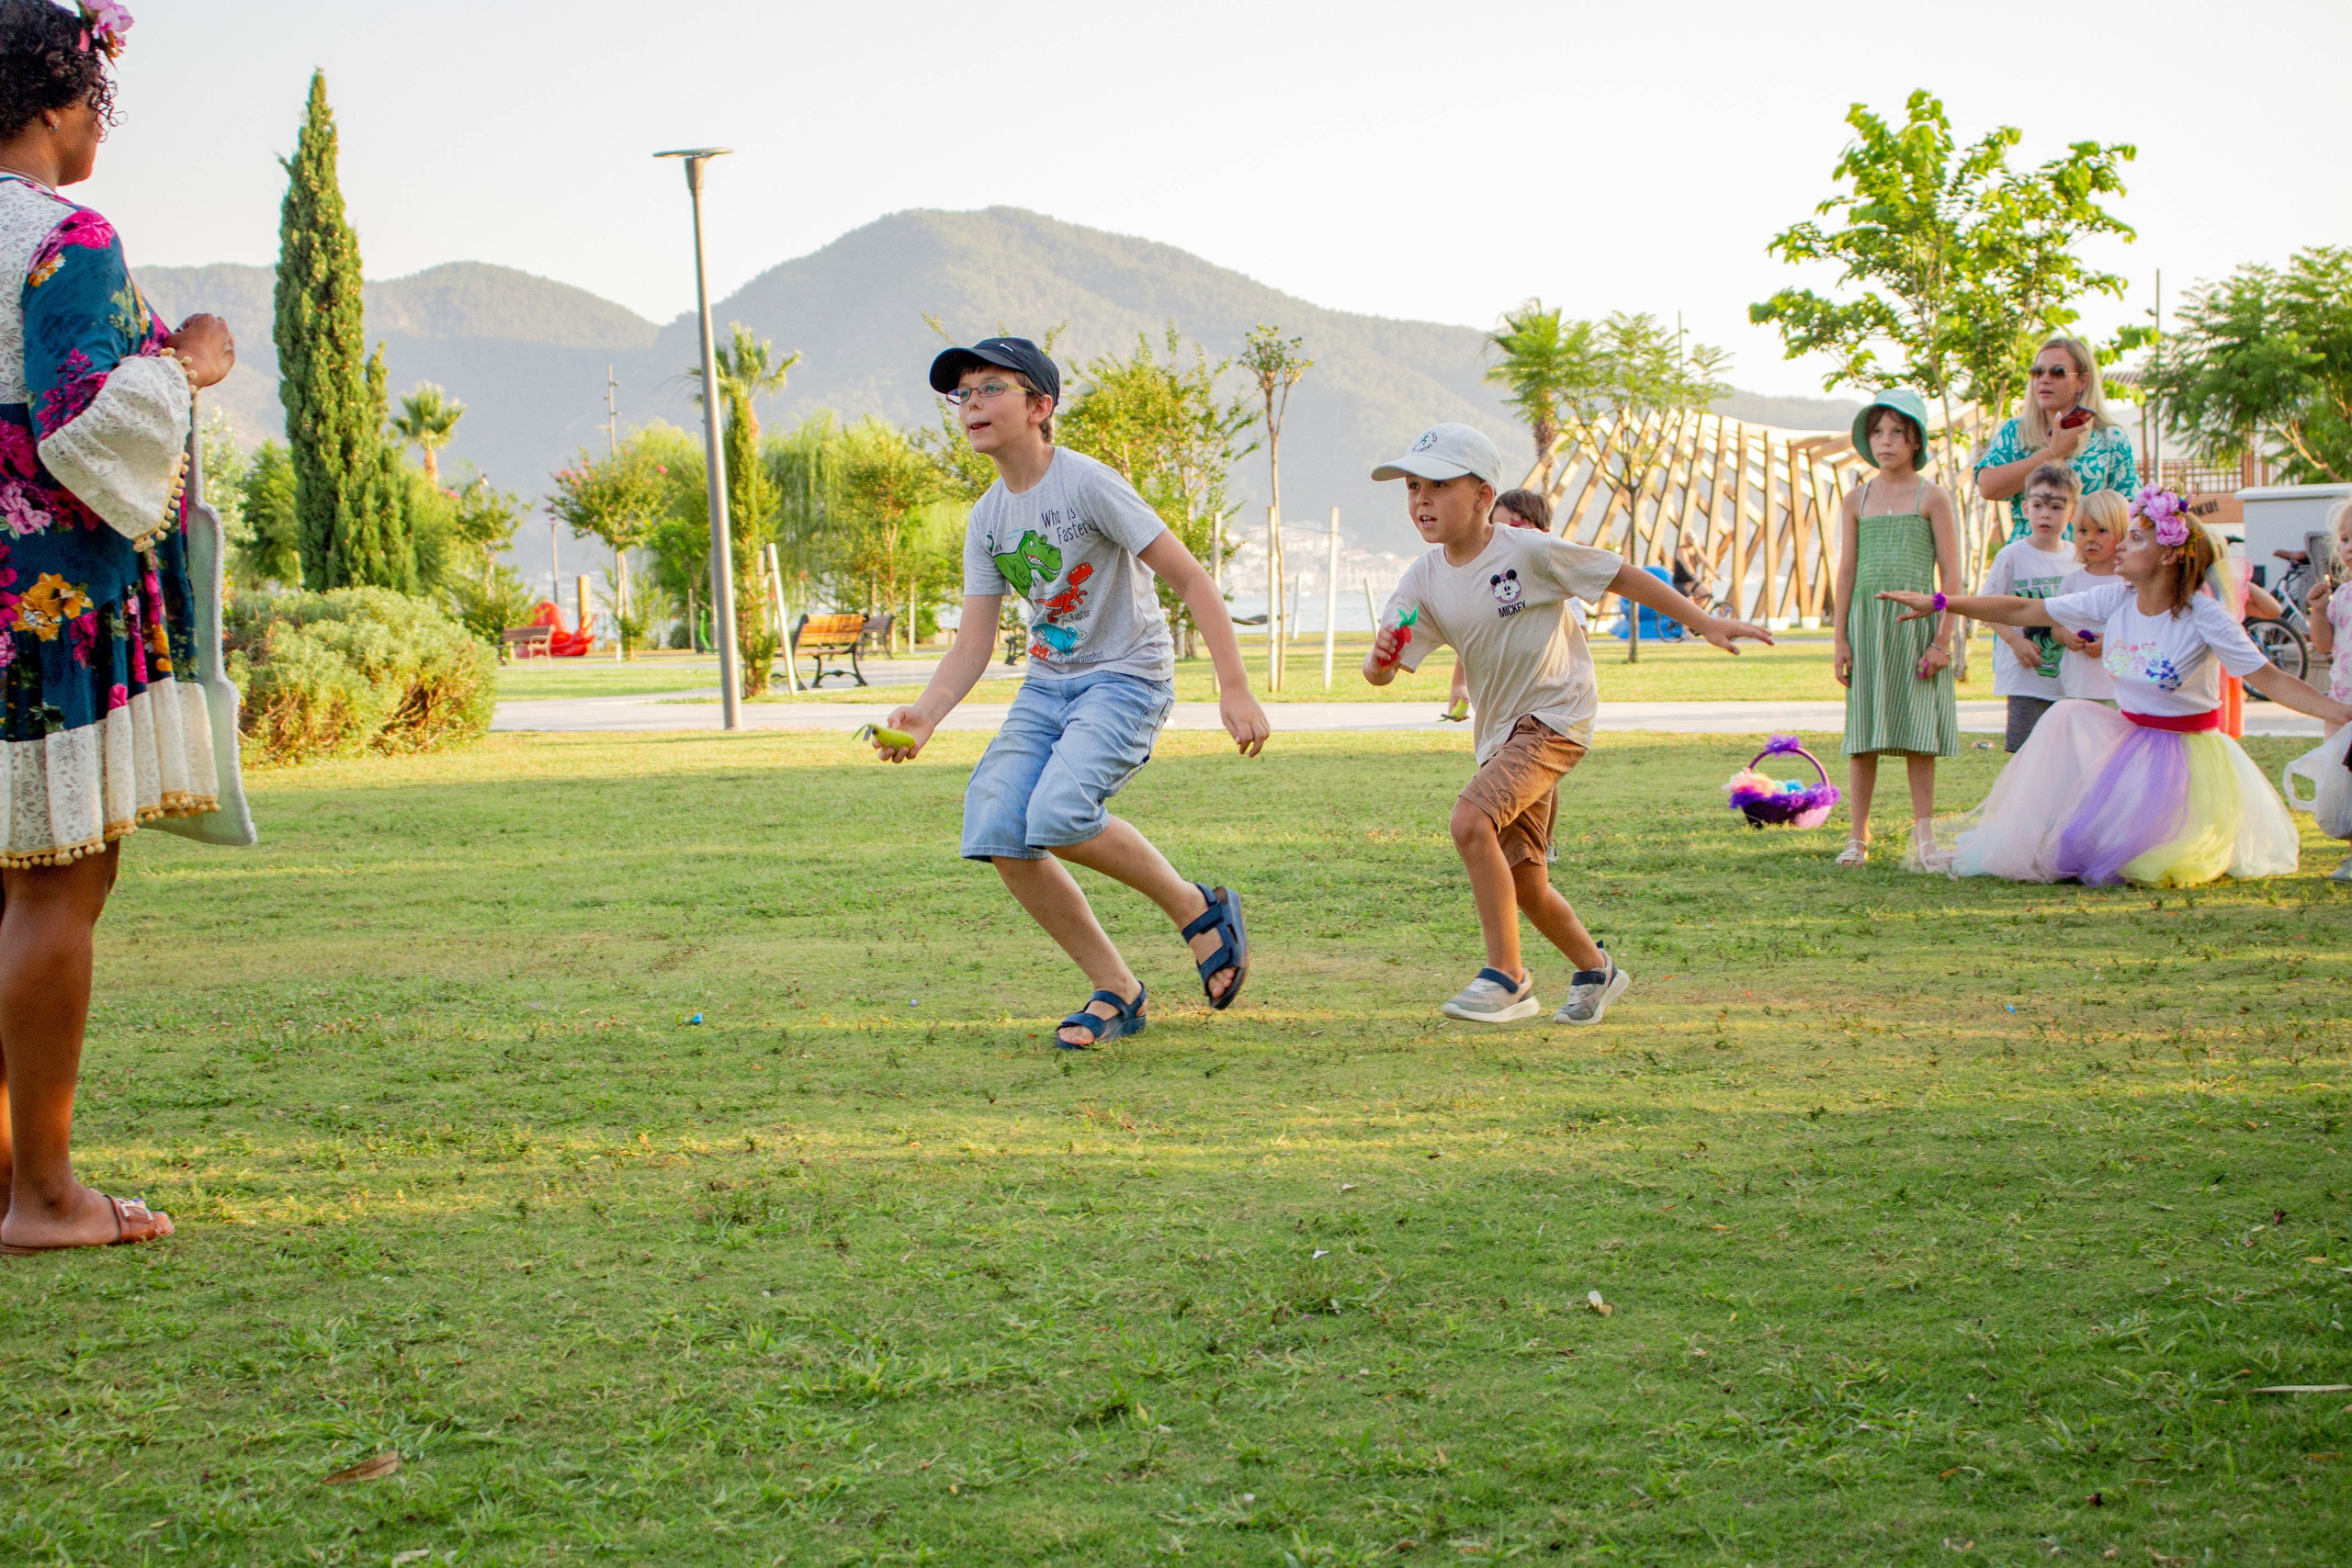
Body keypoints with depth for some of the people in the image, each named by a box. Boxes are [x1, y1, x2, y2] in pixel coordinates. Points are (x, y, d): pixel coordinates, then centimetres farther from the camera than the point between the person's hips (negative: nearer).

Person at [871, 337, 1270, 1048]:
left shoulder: (1088, 484, -15)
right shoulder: (987, 522, 6)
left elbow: (1191, 579, -17)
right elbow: (972, 646, 3)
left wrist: (1235, 690, -23)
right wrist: (924, 714, -17)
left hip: (1127, 676, -7)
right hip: (1047, 684, 7)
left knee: (1058, 814, -29)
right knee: (997, 834, -10)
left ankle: (1198, 910, -4)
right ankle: (1115, 991, 5)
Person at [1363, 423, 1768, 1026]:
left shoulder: (1529, 552, -15)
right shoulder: (1423, 579, 0)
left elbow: (1622, 576, -7)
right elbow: (1379, 673, -2)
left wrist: (1704, 623, -7)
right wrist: (1380, 658, -28)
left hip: (1556, 716, -7)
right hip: (1500, 732, 7)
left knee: (1471, 820, -26)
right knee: (1523, 881, 9)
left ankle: (1507, 976, -16)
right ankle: (1596, 970, 36)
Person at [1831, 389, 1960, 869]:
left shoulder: (1931, 498, 2)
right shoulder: (1856, 500, 9)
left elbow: (1950, 573, -1)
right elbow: (1847, 571, 9)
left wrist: (1942, 637, -7)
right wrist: (1841, 638, 3)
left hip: (1916, 620, -2)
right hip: (1867, 619, 2)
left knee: (1917, 731, 0)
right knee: (1863, 736, 2)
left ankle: (1923, 835, 7)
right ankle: (1858, 838, 6)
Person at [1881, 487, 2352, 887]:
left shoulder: (2203, 616, -20)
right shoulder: (2114, 600, -5)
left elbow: (2269, 679, -22)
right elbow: (2023, 611, -1)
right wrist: (1940, 604, -3)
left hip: (2186, 750, -4)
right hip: (2129, 737, 4)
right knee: (2067, 719, -23)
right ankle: (2035, 840, -11)